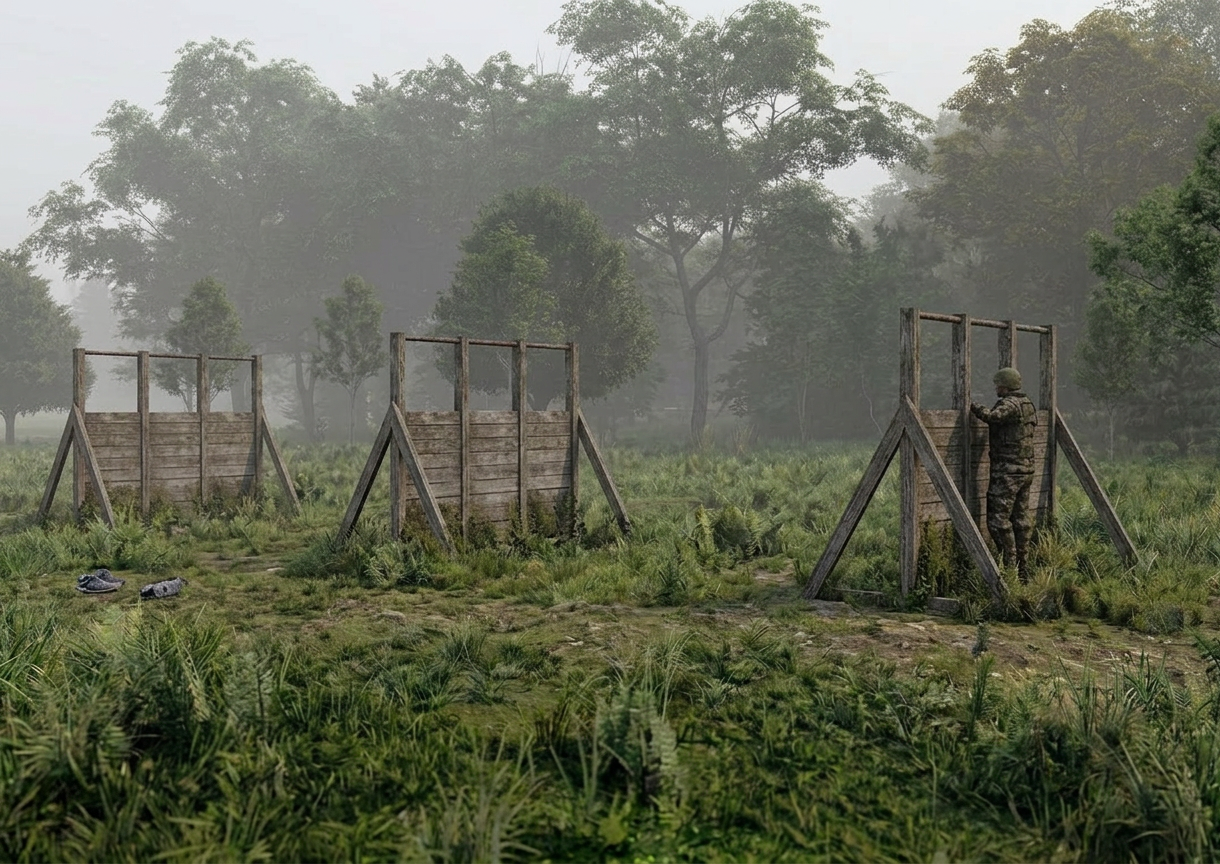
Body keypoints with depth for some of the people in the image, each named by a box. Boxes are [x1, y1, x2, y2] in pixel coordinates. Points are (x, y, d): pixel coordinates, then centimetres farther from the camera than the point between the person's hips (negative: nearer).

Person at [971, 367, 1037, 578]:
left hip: (1007, 471, -10)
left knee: (999, 519, -6)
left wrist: (972, 405, -21)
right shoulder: (1027, 405, 16)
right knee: (1021, 518, 12)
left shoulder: (1010, 404, -14)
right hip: (1026, 469, 10)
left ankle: (1010, 566, -6)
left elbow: (993, 416, -33)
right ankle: (1023, 567, 16)